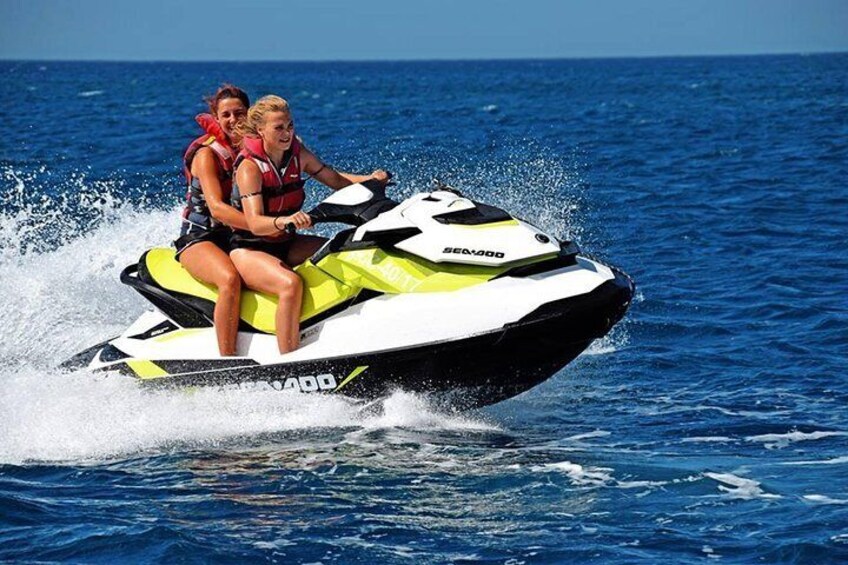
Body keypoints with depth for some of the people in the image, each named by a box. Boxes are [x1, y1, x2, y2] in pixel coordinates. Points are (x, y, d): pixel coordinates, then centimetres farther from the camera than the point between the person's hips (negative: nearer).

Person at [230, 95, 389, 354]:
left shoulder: (298, 154, 1)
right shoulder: (249, 167, -17)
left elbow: (335, 179, 14)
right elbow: (255, 223, -29)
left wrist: (369, 179, -4)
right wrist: (284, 221, -49)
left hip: (287, 244, 7)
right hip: (249, 248, -7)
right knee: (291, 284, -37)